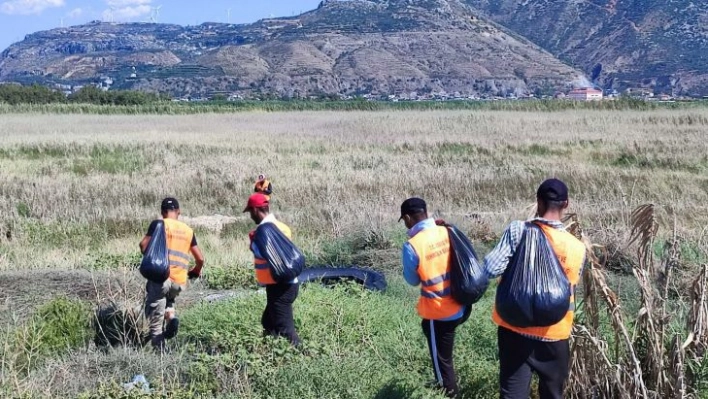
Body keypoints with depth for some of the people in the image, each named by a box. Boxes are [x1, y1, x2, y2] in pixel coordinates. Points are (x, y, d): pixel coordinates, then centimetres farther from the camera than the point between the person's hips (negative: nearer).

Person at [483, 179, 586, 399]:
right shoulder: (577, 248, -5)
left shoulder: (518, 230, -12)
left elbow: (491, 269, -16)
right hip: (554, 335, 1)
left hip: (515, 329, -1)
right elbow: (571, 289, 6)